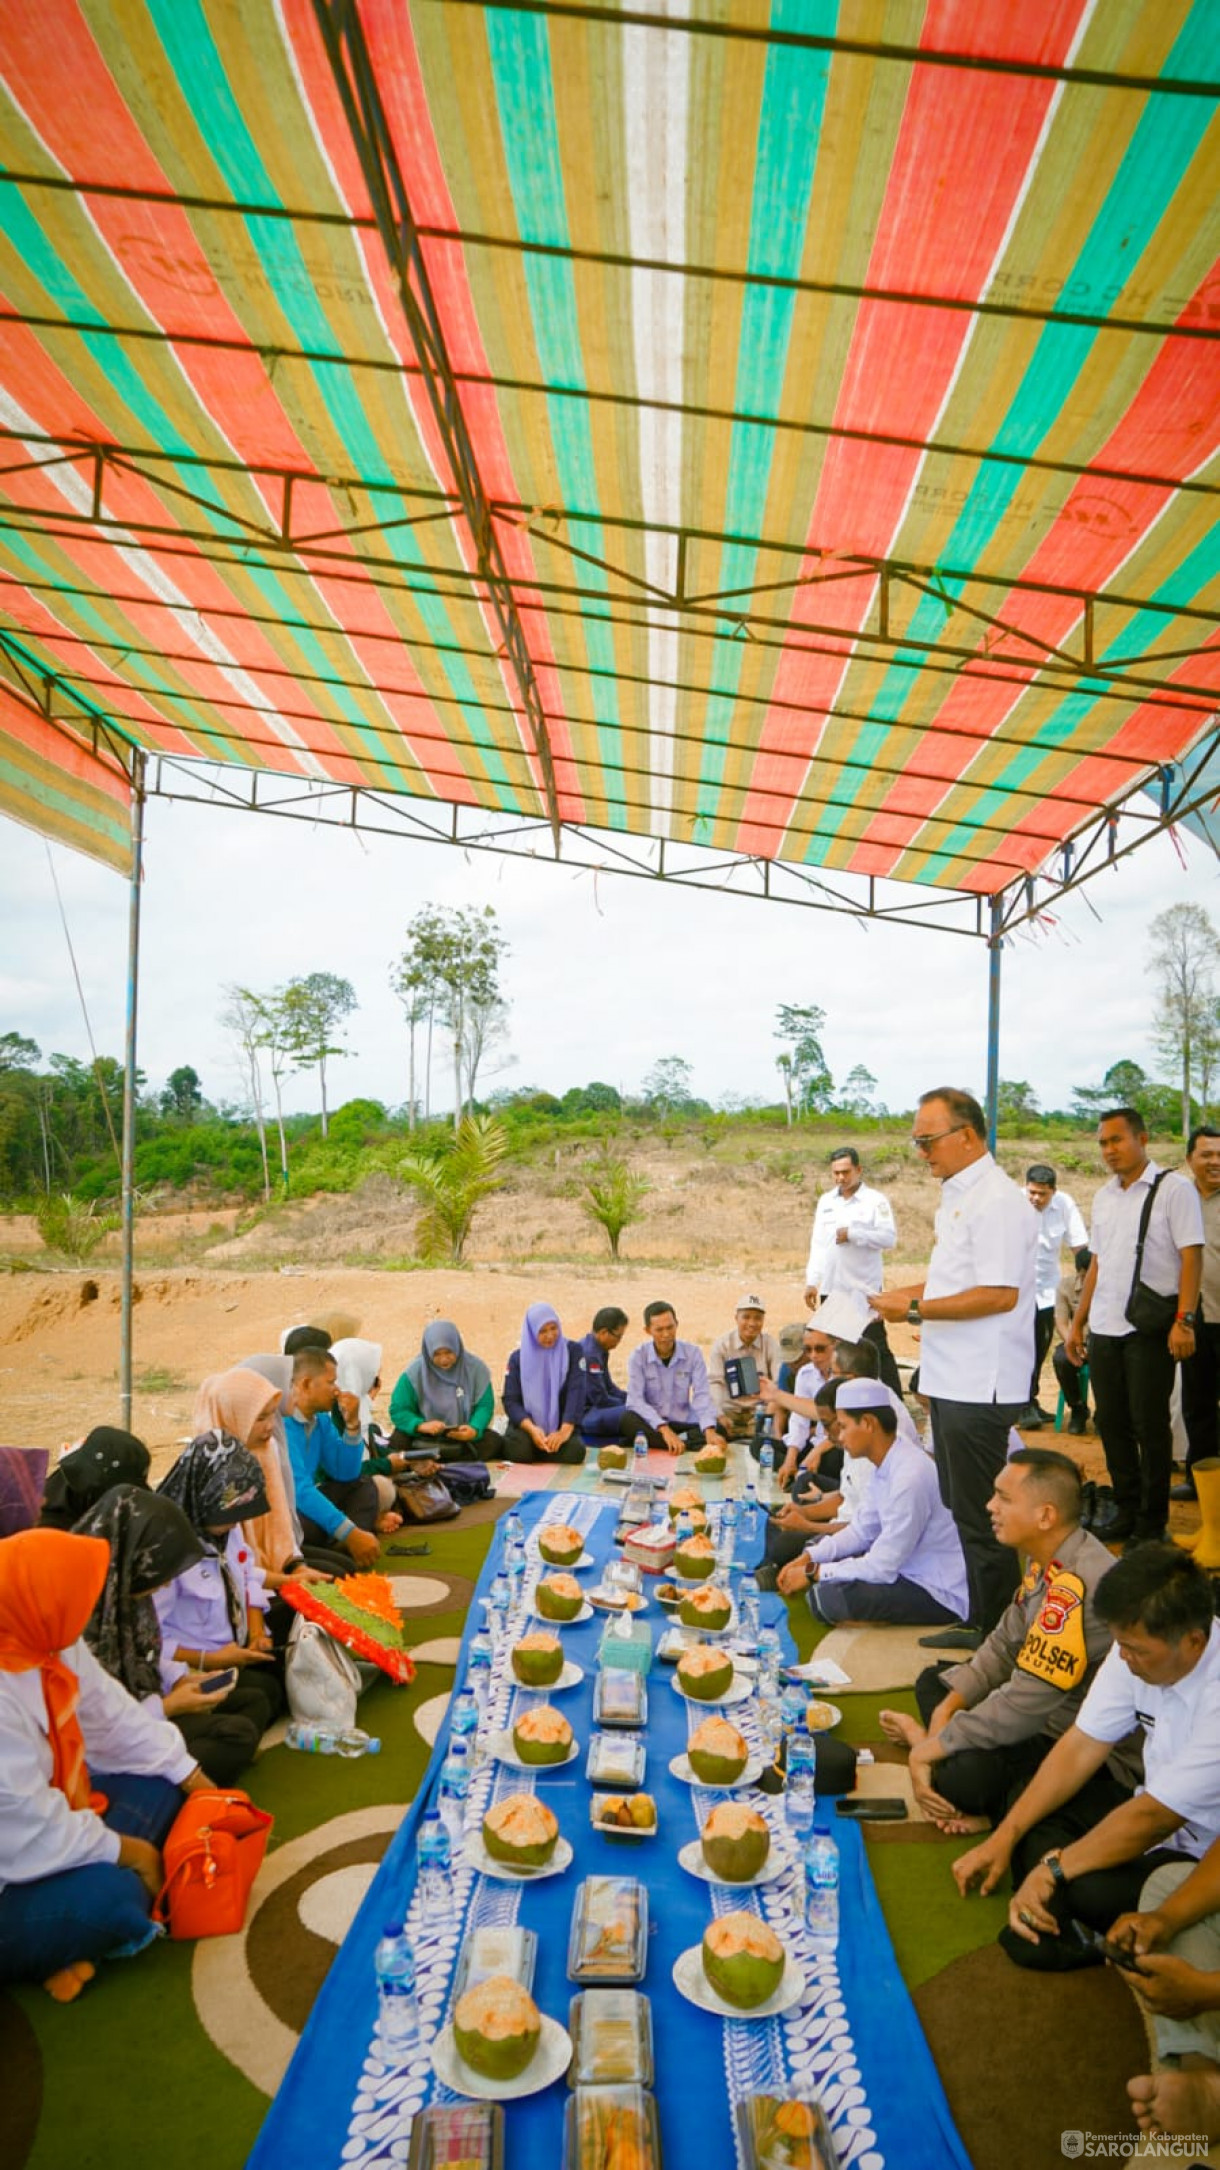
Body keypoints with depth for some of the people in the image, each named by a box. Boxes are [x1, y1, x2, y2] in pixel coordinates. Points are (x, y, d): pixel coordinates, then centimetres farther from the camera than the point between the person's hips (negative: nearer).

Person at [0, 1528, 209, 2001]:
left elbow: (115, 1718, 2)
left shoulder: (46, 1640, -8)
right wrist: (128, 1848, -14)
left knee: (161, 1787, 7)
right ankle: (55, 1946, 1)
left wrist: (197, 1782, 3)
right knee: (112, 1898, -29)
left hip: (50, 1821, 10)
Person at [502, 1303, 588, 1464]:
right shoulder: (518, 1358, 1)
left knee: (574, 1451, -31)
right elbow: (510, 1400, -6)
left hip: (560, 1424, 0)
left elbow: (576, 1393, -11)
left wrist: (564, 1431, -25)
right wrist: (532, 1429, -24)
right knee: (518, 1450, -33)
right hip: (526, 1423, 0)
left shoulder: (573, 1351, -1)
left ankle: (540, 1449, -1)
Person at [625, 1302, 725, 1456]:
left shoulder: (693, 1353, -2)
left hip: (684, 1424, 1)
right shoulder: (638, 1356, -6)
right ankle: (686, 1443, -28)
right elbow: (635, 1400, -16)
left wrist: (709, 1430, -30)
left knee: (719, 1430, -25)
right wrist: (664, 1429, -31)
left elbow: (702, 1395, -11)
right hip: (652, 1424, -1)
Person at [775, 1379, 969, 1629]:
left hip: (942, 1597, -9)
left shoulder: (909, 1477, -28)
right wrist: (808, 1559, 1)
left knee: (826, 1596, -26)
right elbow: (862, 1530, 13)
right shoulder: (886, 1466, 1)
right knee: (818, 1548, 12)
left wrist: (813, 1572, -13)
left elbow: (880, 1567, -24)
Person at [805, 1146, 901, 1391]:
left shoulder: (875, 1200, -4)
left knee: (877, 1349, -4)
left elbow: (889, 1238, -13)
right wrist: (811, 1281, 9)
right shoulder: (825, 1201, 13)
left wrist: (853, 1234, -20)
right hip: (830, 1289, 6)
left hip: (864, 1289, -6)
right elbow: (817, 1244, 14)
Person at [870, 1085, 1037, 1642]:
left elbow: (999, 1294, -24)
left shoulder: (997, 1200, -18)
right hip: (952, 1380, 10)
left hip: (979, 1387, -10)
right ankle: (980, 1624, 33)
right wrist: (906, 1294, 8)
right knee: (964, 1511, 19)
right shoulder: (957, 1196, 14)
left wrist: (915, 1309, -19)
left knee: (981, 1520, 2)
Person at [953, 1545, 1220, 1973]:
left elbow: (1151, 1819, -27)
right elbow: (1081, 1747, -4)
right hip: (1158, 1810, 8)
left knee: (1092, 1890, -29)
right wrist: (1004, 1837, -7)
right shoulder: (1137, 1648, -11)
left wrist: (1054, 1868, -17)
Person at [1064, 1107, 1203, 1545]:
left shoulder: (1173, 1189, -6)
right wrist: (1078, 1322, 15)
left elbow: (1191, 1258, -10)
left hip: (1150, 1328, -6)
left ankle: (1153, 1520, 16)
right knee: (1111, 1422, 10)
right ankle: (1126, 1508, 24)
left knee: (1150, 1425, 2)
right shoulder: (1104, 1197, 13)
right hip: (1104, 1328, 6)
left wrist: (1183, 1321, -18)